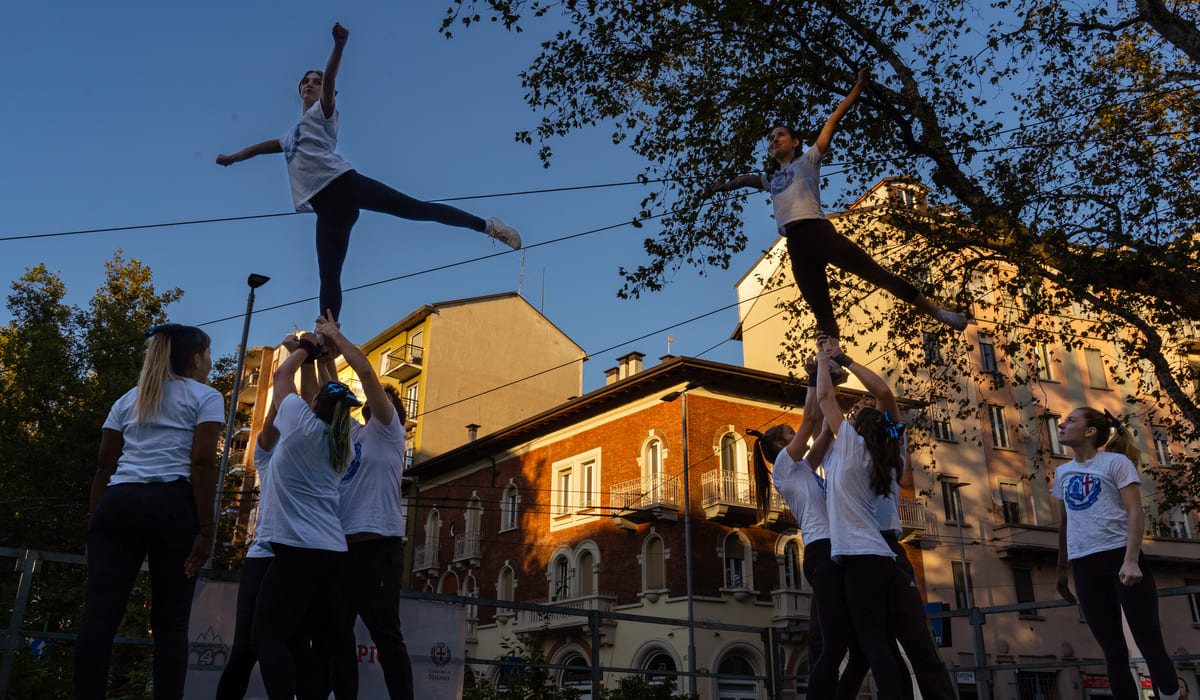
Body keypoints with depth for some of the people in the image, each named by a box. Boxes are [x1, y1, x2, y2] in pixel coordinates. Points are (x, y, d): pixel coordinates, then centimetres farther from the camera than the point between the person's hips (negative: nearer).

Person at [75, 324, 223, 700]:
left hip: (118, 502, 4)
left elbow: (105, 465, 17)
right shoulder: (205, 397, 7)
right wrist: (205, 529, -8)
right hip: (173, 505, -4)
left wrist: (94, 521, 18)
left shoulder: (128, 399, 23)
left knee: (100, 612, -3)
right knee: (170, 620, -1)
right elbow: (202, 462, -6)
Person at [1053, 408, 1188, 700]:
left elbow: (1136, 513, -9)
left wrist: (1130, 561, -21)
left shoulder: (1116, 462, -1)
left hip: (1120, 555, -4)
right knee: (1113, 651, 7)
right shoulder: (1062, 472, 14)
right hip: (1084, 565, 5)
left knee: (1150, 643, -4)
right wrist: (1062, 570, 20)